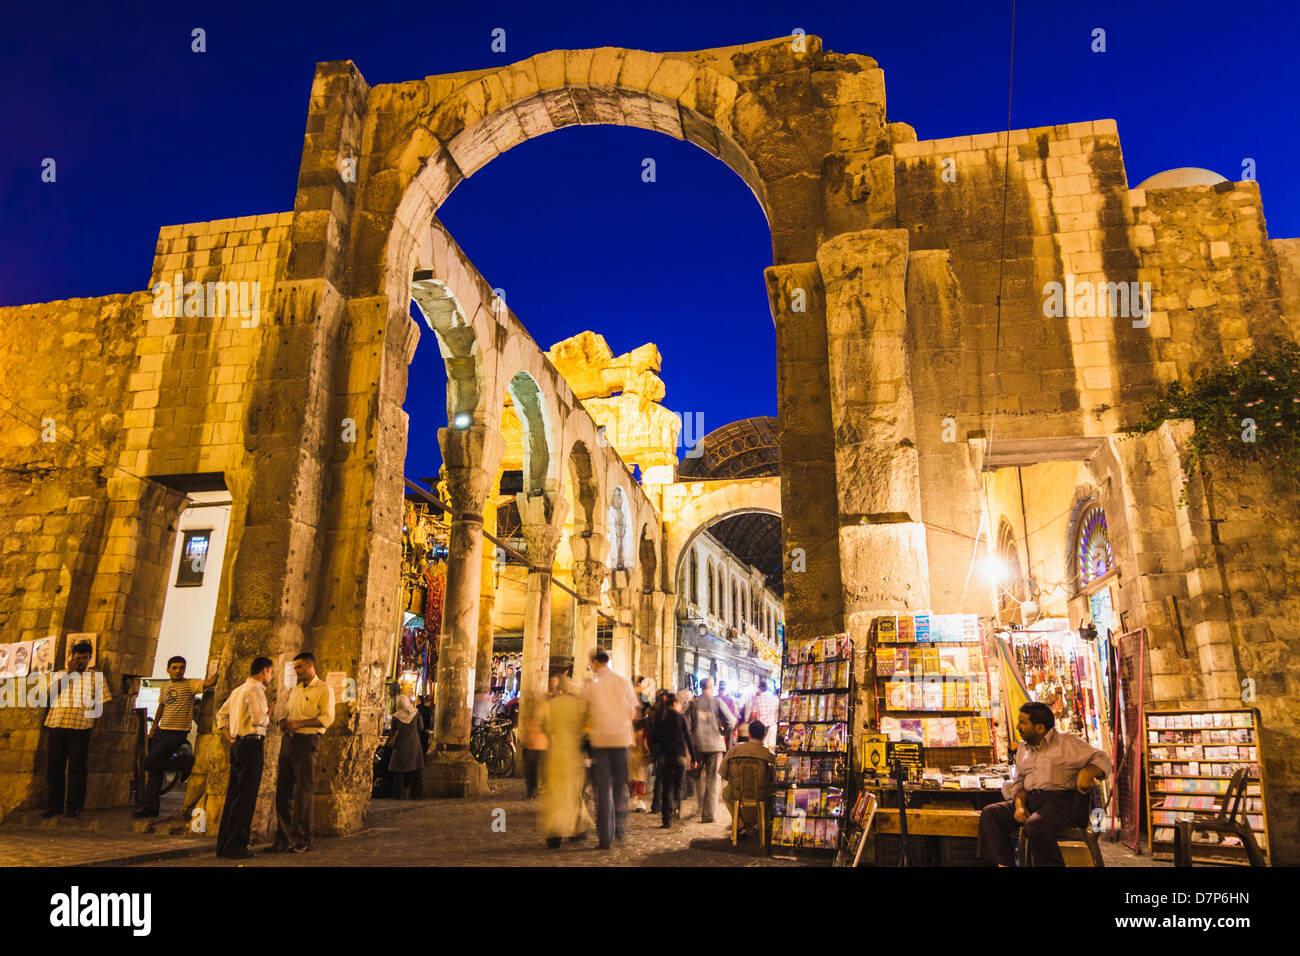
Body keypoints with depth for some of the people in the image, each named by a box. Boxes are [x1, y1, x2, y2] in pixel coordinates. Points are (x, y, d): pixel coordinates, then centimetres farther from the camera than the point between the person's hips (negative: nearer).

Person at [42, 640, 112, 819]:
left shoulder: (96, 676, 12)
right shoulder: (61, 674, 16)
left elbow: (100, 702, 9)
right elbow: (52, 692, -3)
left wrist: (97, 725, 2)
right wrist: (69, 671, -6)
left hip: (81, 727, -2)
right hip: (58, 725, 2)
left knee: (77, 767, 0)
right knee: (54, 765, 3)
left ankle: (74, 806, 7)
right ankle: (55, 805, 15)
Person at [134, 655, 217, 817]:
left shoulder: (190, 684, -6)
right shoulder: (164, 687, 14)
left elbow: (210, 683, -21)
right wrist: (154, 726, 24)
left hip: (177, 733, -7)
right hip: (161, 731, 7)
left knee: (150, 762, -17)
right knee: (154, 769, 8)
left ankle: (187, 762, 0)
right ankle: (150, 806, 18)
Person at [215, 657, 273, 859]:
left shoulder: (238, 690, 18)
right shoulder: (255, 689, -12)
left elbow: (221, 715, 23)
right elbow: (259, 719, -21)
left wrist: (231, 739, 18)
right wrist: (269, 714, 0)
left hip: (238, 744, 10)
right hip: (251, 745, -10)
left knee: (233, 794, 14)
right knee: (245, 797, -5)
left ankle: (224, 845, 20)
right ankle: (235, 847, -2)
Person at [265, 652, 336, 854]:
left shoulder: (324, 690, -2)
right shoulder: (294, 690, 21)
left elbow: (327, 718, -11)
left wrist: (298, 723, -16)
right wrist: (283, 722, 4)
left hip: (306, 741, -7)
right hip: (287, 741, 7)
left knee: (304, 792, -3)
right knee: (283, 791, 5)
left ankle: (303, 840, 4)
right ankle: (283, 839, 12)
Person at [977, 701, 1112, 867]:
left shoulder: (1067, 743, 3)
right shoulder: (1023, 749, 21)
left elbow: (1102, 761, 1)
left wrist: (1087, 772, -21)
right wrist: (1019, 805, -1)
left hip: (1062, 801, -6)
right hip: (1029, 799, 7)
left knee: (1034, 825, -36)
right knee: (990, 813, -15)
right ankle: (1003, 864, -17)